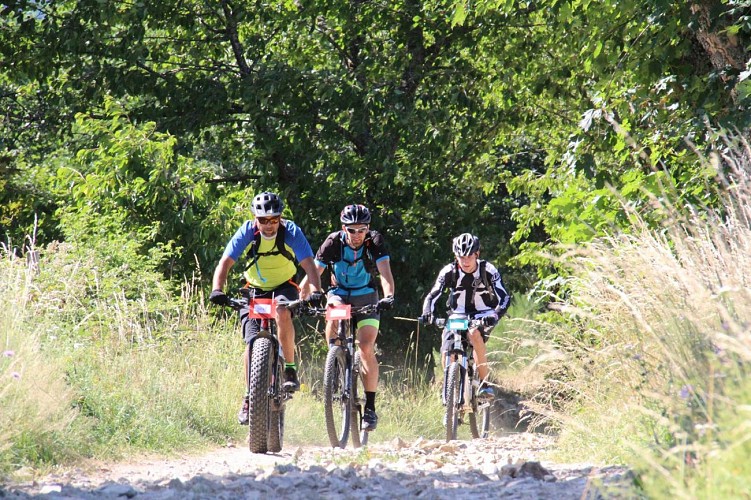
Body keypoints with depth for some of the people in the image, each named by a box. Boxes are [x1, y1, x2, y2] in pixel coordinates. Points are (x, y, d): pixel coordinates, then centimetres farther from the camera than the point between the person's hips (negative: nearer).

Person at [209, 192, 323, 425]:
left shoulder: (291, 232, -20)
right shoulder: (247, 232, -18)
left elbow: (308, 264, -27)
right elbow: (225, 262, -23)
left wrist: (316, 291, -45)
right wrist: (217, 289, -40)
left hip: (284, 288, -1)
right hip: (255, 291, 1)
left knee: (282, 310, -36)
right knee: (252, 342, -13)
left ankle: (289, 369, -24)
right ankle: (249, 397, 2)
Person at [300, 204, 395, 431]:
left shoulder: (375, 242, -19)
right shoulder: (333, 242, -19)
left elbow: (385, 272, -30)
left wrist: (388, 297, -48)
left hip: (366, 296, -2)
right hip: (339, 293, 2)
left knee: (366, 348, -15)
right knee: (333, 312, -31)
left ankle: (370, 407, -10)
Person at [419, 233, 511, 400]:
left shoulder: (488, 270, -18)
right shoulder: (449, 271, -15)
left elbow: (505, 298, -22)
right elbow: (432, 296, -17)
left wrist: (495, 315, -41)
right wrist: (427, 313, -38)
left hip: (482, 317, -2)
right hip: (457, 316, 2)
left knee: (475, 334, -35)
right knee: (447, 354, -17)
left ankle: (485, 384, -27)